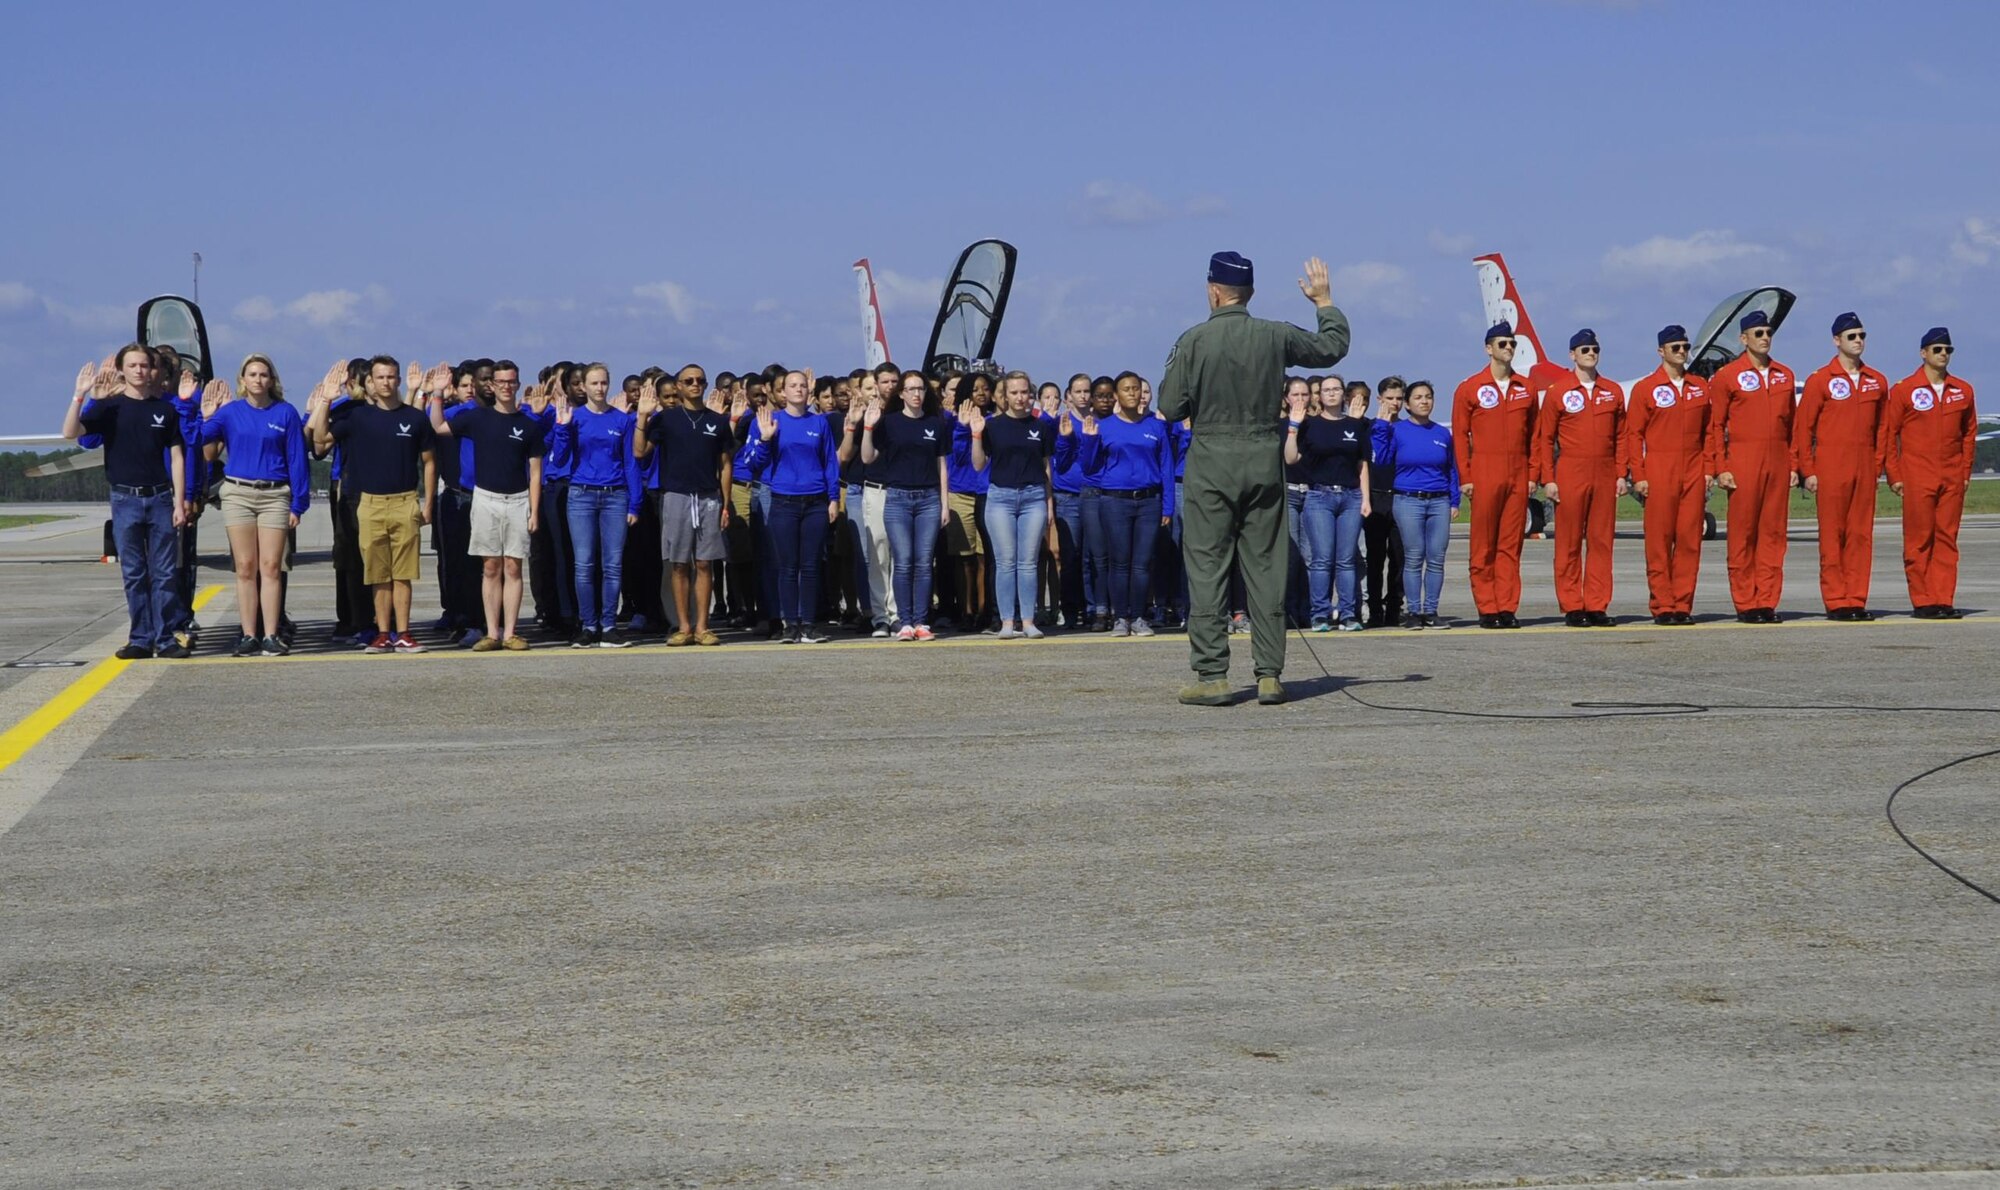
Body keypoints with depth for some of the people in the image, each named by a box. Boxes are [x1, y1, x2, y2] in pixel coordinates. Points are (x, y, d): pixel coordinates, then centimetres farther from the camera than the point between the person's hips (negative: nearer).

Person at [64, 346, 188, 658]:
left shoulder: (165, 410, 7)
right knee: (133, 573, 4)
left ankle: (165, 639, 4)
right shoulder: (110, 407, 2)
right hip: (125, 500, -1)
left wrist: (179, 502, -1)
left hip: (160, 497, 1)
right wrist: (80, 396, -25)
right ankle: (140, 639, 8)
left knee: (164, 572, 0)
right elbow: (71, 432, -11)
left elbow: (177, 458, 7)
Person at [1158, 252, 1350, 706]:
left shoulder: (1193, 341, -8)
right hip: (1264, 460, 3)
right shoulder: (1276, 336, 0)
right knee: (1266, 567, 7)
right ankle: (1270, 674, 8)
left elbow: (1170, 408, -6)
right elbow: (1333, 346, 16)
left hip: (1210, 461, -3)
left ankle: (1212, 675, -2)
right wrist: (1324, 302, 32)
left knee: (1207, 567, 1)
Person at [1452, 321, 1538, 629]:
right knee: (1483, 545, -2)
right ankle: (1487, 609, 2)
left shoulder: (1525, 389, 13)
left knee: (1511, 545, 3)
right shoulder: (1470, 388, 3)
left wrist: (1533, 474, 7)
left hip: (1518, 476, 3)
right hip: (1485, 475, -3)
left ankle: (1507, 608, 4)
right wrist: (1465, 477, -5)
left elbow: (1533, 435, 14)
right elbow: (1460, 435, 1)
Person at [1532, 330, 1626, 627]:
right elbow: (1544, 438, 2)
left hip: (1605, 477, 3)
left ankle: (1597, 607, 6)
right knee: (1569, 543, -1)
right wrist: (1547, 479, -4)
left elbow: (1621, 435, 14)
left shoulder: (1613, 392, 12)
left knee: (1601, 541, 2)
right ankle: (1572, 608, 3)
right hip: (1570, 476, -3)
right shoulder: (1557, 392, 3)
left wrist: (1621, 474, 5)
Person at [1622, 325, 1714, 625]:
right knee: (1659, 541, -3)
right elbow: (1633, 434, 0)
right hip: (1659, 473, -3)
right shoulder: (1645, 389, 1)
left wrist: (1709, 469, 6)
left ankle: (1683, 604, 6)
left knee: (1689, 540, 1)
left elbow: (1709, 430, 14)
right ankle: (1662, 606, 1)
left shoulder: (1700, 387, 12)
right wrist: (1638, 475, -7)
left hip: (1693, 473, 3)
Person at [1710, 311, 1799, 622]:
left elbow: (1791, 424, 16)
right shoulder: (1726, 376, 1)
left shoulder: (1784, 375, 14)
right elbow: (1715, 426, -1)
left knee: (1773, 533, 3)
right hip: (1743, 466, -4)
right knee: (1743, 535, -2)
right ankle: (1746, 604, 2)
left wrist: (1794, 465, 9)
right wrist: (1721, 468, -8)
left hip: (1778, 465, 4)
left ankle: (1767, 602, 6)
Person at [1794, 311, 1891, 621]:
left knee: (1861, 534, 3)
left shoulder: (1877, 382, 12)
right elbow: (1803, 426, -1)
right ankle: (1836, 602, 0)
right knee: (1832, 535, -3)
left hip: (1865, 468, 4)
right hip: (1831, 469, -4)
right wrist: (1808, 470, -6)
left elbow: (1881, 427, 17)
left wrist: (1878, 464, 9)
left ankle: (1856, 600, 7)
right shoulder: (1820, 380, -1)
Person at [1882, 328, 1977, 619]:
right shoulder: (1903, 390, -1)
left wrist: (1965, 470, 9)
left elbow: (1969, 432, 16)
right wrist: (1894, 475, -3)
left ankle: (1944, 600, 6)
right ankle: (1922, 601, 2)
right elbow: (1888, 434, 1)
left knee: (1947, 539, 3)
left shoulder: (1963, 390, 10)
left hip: (1952, 479, 3)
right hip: (1917, 479, -3)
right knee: (1919, 540, -2)